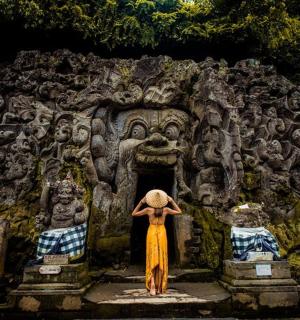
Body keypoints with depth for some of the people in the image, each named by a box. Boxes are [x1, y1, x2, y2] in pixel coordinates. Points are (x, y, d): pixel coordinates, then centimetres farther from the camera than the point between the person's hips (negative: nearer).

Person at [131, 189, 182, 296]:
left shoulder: (148, 210, -9)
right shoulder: (165, 209, -6)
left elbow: (134, 214, 3)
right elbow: (179, 212, 11)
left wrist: (141, 202, -1)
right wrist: (172, 201, 6)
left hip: (152, 234, -1)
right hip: (162, 234, 1)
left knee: (152, 260, 6)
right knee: (161, 260, 8)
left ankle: (152, 286, -9)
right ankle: (159, 288, 12)